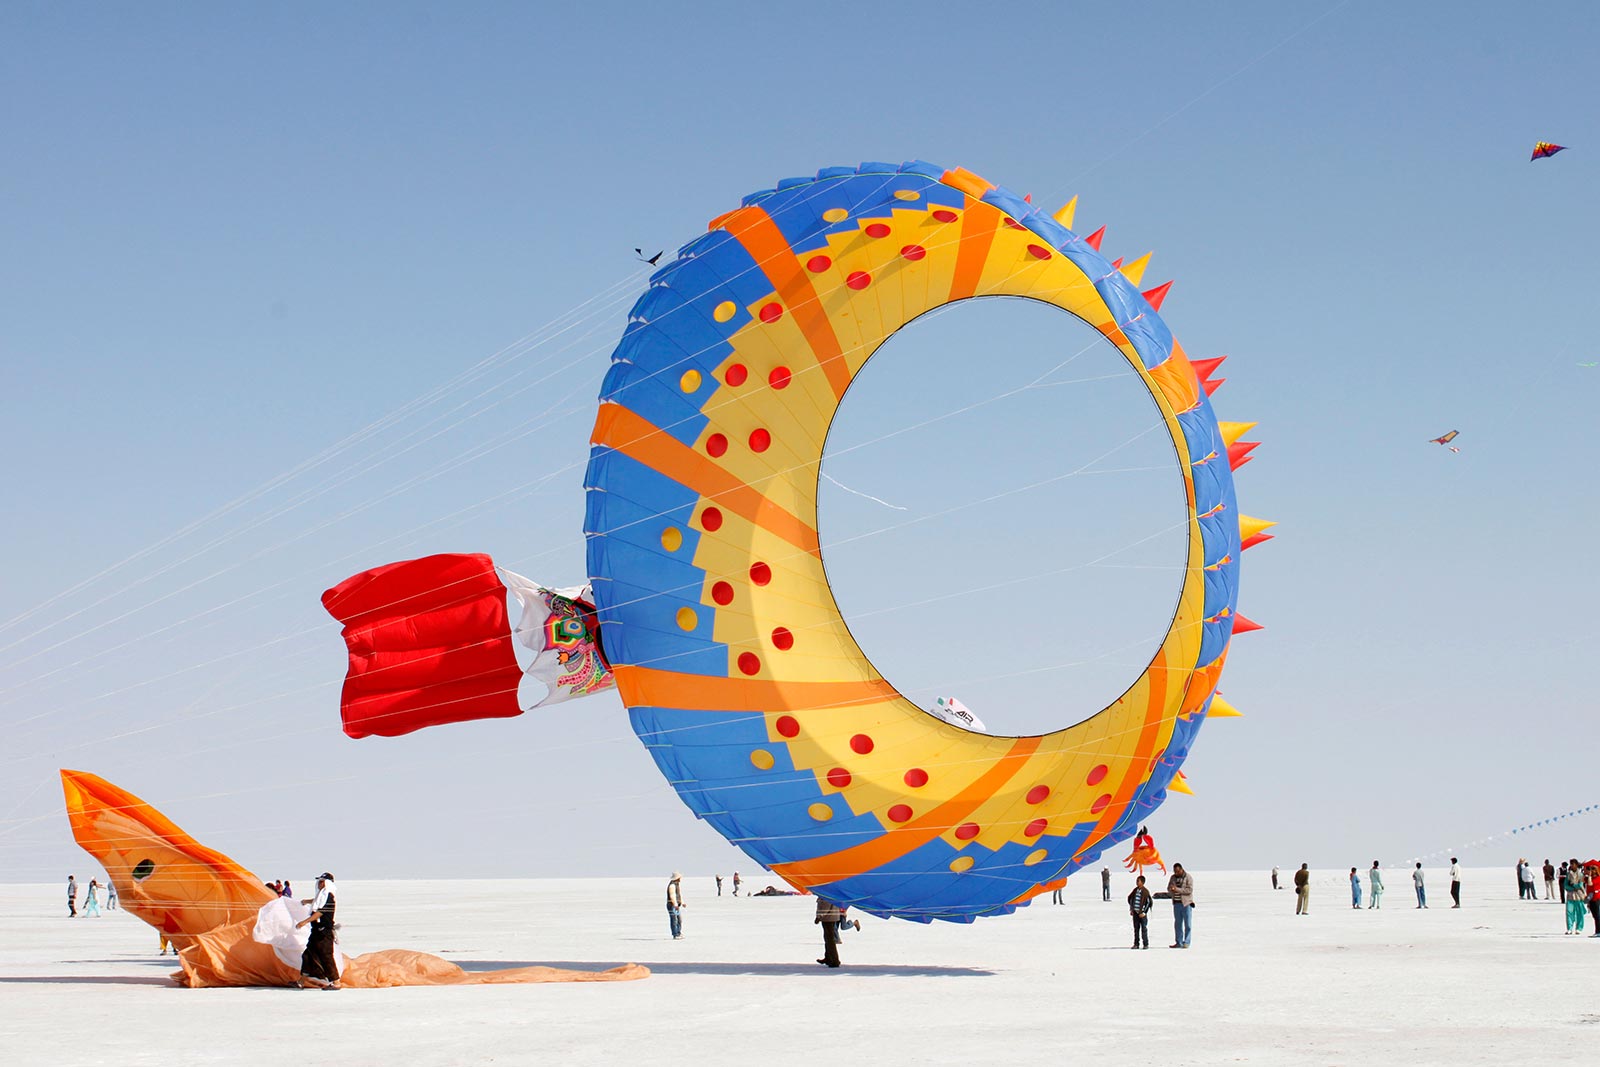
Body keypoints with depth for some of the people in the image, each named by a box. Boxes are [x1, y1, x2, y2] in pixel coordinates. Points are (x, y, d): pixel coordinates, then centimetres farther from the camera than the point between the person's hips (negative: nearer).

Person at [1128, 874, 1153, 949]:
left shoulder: (1145, 891, -10)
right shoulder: (1135, 890, 7)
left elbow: (1149, 902, -11)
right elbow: (1130, 898, 19)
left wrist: (1143, 912, -12)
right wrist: (1131, 909, 14)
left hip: (1142, 913, -6)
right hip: (1135, 912, 6)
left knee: (1144, 928, -2)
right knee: (1136, 928, 8)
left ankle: (1145, 944, 4)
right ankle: (1136, 944, 14)